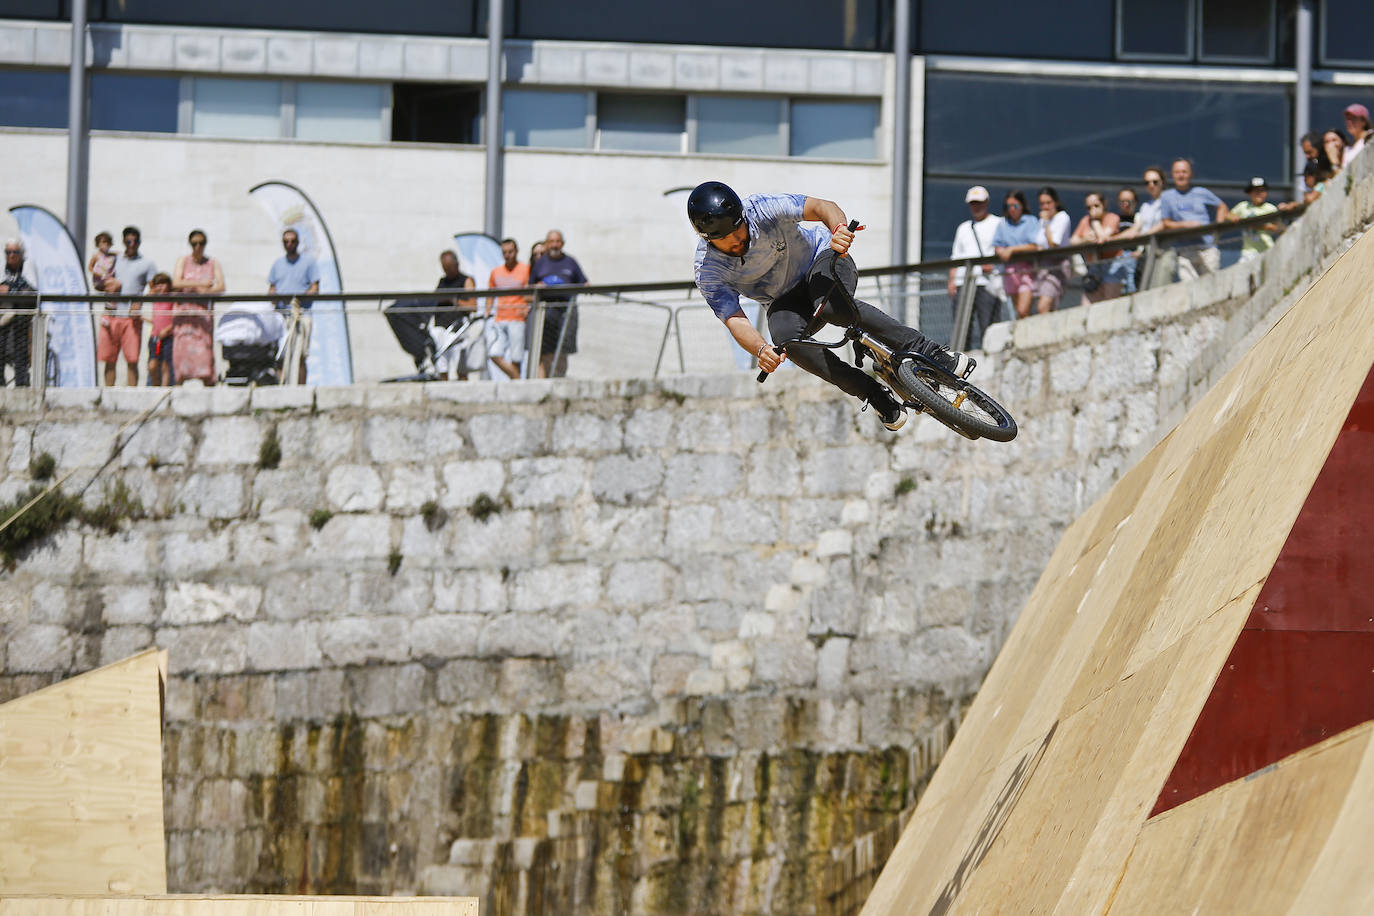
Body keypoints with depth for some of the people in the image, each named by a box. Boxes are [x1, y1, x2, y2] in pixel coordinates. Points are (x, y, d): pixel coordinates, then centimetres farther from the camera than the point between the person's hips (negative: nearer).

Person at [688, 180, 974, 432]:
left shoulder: (761, 208, -27)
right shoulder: (707, 271, -22)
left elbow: (823, 207, -32)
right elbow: (735, 321, -28)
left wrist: (840, 229, -56)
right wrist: (761, 350, -50)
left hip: (821, 258, -2)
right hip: (784, 301, 2)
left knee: (832, 306, -37)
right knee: (785, 336, -32)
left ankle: (926, 351, -31)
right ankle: (876, 397, -24)